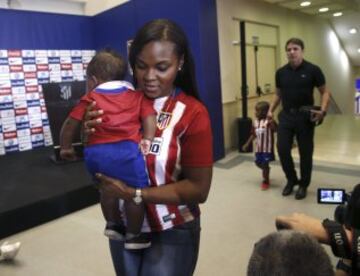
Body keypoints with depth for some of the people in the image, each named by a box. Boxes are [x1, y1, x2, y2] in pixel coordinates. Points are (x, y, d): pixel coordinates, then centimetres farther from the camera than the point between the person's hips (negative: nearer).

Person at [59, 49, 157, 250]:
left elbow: (71, 124, 15)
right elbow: (150, 119, 5)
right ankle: (134, 235, 19)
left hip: (96, 151, 3)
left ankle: (113, 224, 38)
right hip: (126, 149, -3)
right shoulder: (138, 95, 17)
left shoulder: (90, 98, 16)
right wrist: (147, 141, 0)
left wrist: (66, 147, 27)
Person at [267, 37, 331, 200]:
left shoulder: (313, 70, -7)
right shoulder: (281, 72, 5)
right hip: (286, 115, 3)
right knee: (282, 149, 0)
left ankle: (303, 185, 24)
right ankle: (291, 180, 23)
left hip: (305, 117, -3)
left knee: (305, 152, 6)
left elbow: (325, 92, -2)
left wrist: (323, 111, -17)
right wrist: (271, 110, 6)